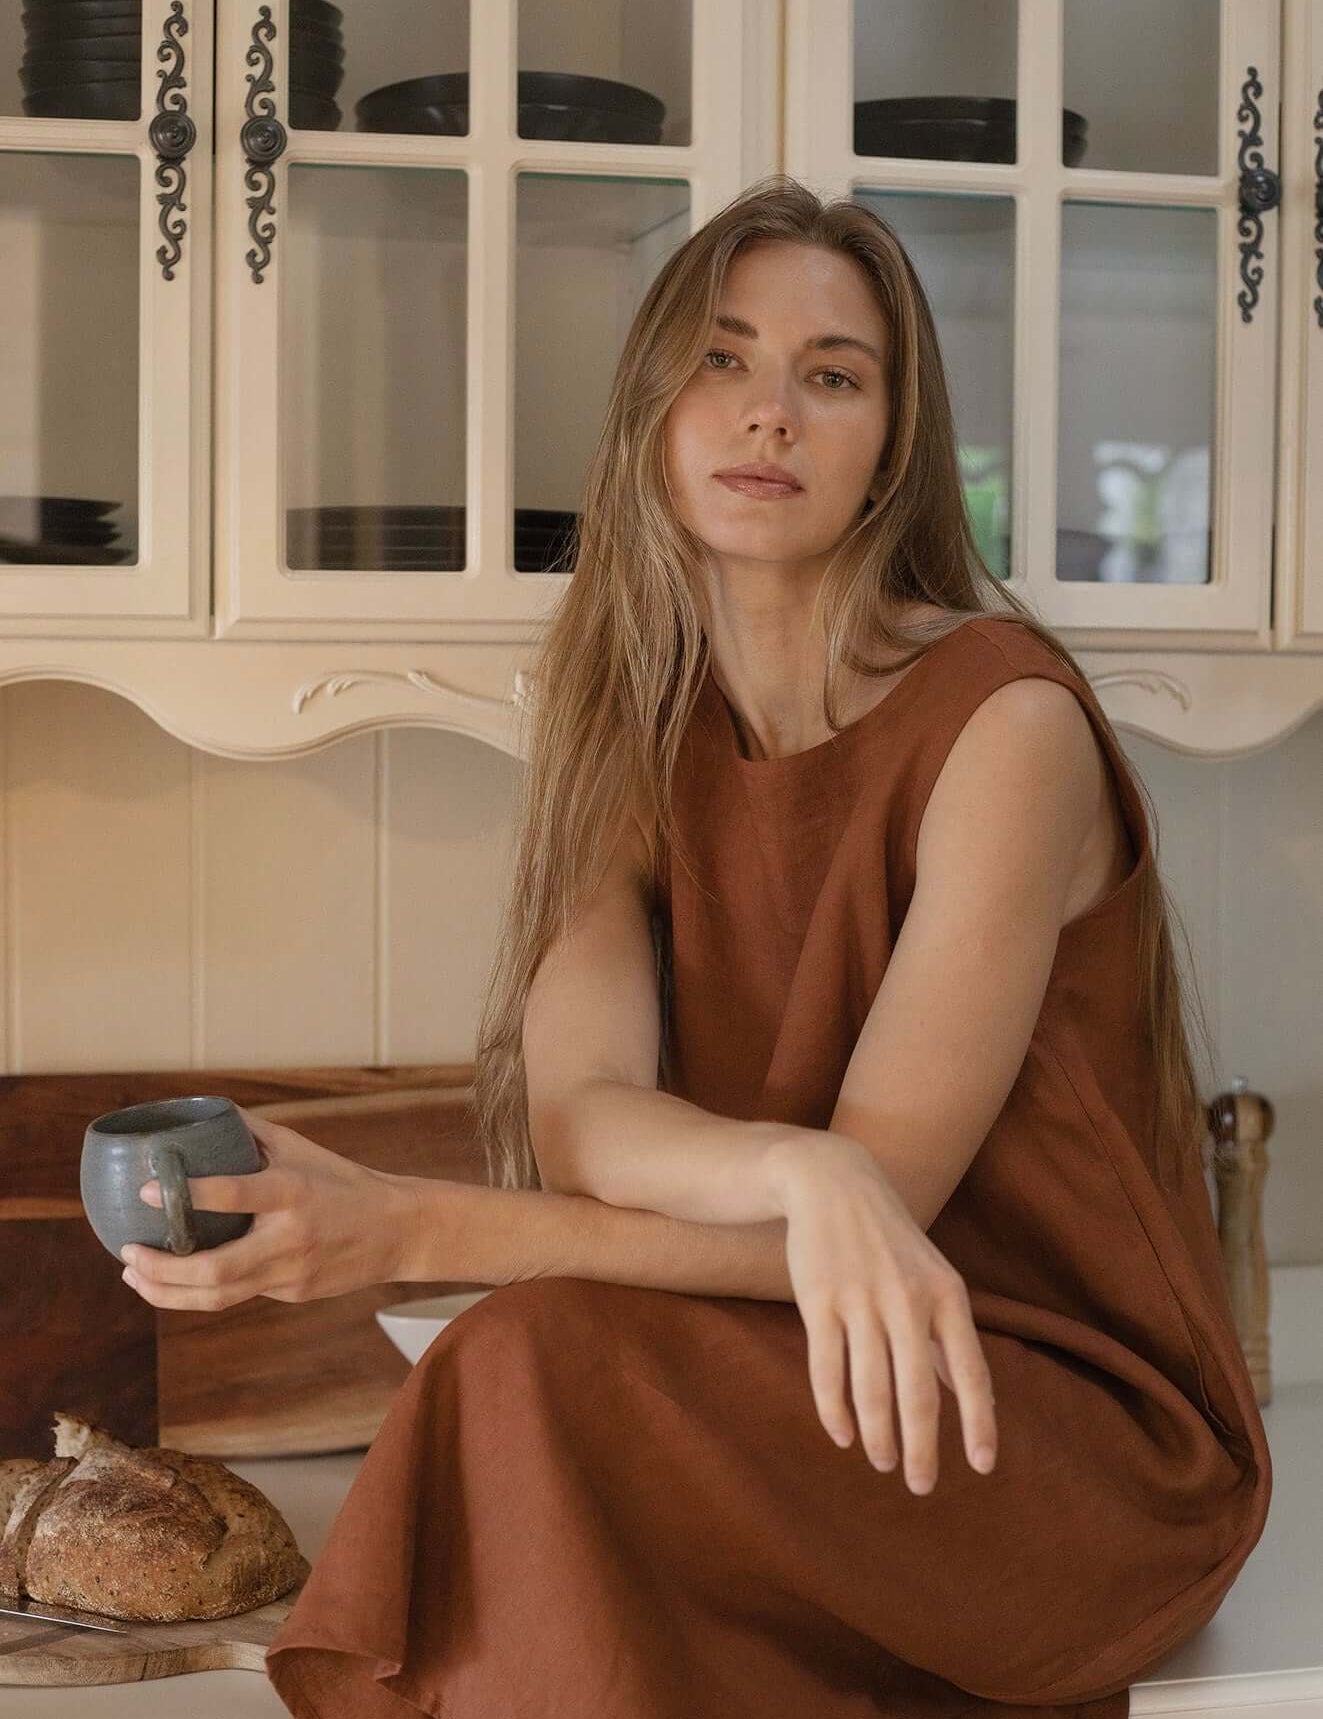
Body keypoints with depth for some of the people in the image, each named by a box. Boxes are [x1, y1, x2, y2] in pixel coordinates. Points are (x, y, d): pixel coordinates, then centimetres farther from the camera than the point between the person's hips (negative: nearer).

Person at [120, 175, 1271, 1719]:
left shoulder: (1003, 720, -13)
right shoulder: (644, 742, 5)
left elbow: (885, 1194, -19)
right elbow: (579, 1118, -11)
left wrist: (409, 1230, -26)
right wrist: (805, 1171, -35)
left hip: (1071, 1411, -4)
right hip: (784, 1365, 5)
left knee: (543, 1372, -27)